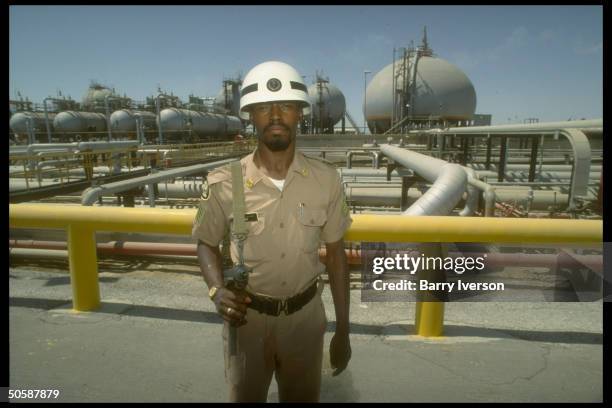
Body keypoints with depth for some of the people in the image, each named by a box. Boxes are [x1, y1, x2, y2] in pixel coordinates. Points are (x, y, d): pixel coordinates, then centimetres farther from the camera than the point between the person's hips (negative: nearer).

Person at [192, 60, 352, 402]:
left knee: (303, 397, 23)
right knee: (245, 396, 23)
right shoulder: (224, 183, -15)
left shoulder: (326, 179, -11)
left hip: (305, 315, 1)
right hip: (247, 316, 0)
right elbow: (207, 244, 2)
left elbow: (336, 254, -2)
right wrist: (217, 290, -19)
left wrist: (343, 331, 2)